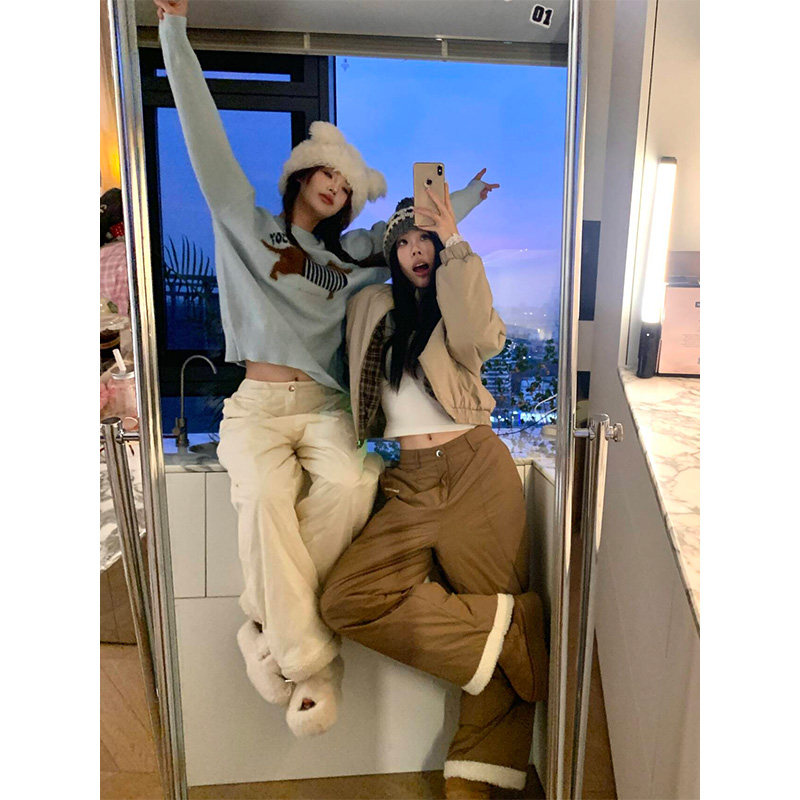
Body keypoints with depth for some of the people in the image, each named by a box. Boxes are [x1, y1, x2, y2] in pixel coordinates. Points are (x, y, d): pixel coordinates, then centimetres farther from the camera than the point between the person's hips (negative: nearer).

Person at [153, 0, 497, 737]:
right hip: (256, 405, -2)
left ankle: (272, 627, -16)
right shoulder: (247, 223, 14)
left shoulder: (352, 254, 22)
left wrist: (466, 198, 35)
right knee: (266, 494, -33)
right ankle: (311, 659, -21)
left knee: (353, 481, -31)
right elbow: (206, 136, 10)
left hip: (324, 407, 2)